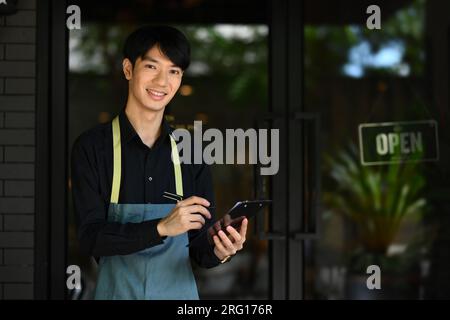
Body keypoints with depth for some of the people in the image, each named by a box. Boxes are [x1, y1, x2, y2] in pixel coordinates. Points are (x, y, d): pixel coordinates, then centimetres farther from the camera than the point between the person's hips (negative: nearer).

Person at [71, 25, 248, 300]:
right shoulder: (92, 146, -8)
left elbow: (199, 244, 2)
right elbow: (91, 238, -14)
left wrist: (218, 252, -19)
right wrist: (161, 228, -26)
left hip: (180, 291, 2)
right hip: (118, 290, -2)